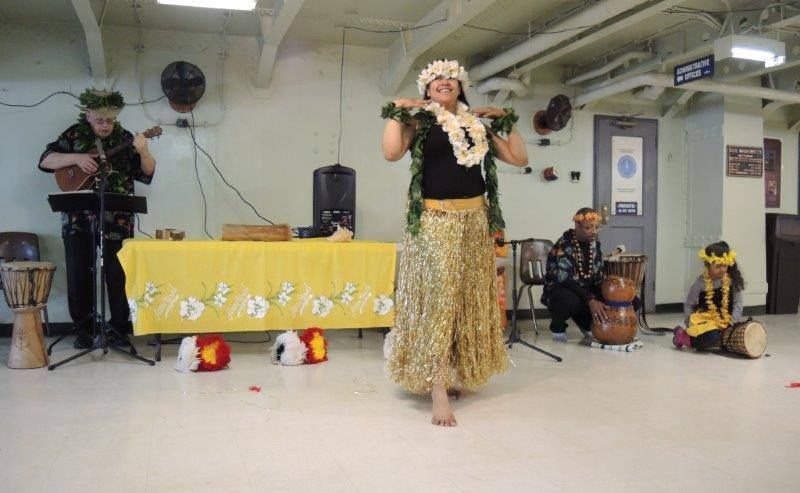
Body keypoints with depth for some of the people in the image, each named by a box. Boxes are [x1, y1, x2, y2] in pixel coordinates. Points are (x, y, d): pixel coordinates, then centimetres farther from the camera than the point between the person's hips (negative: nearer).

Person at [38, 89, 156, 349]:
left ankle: (119, 328, 13)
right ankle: (83, 329, 17)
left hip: (116, 221, -1)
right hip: (78, 220, 1)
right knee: (78, 276, 4)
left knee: (117, 276, 1)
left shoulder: (125, 138, 4)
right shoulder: (74, 135, 5)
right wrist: (76, 157, -15)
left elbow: (147, 173, -1)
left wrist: (144, 153, -20)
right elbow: (45, 161, -1)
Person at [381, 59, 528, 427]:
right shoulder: (418, 121, 3)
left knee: (469, 298, 9)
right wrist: (396, 111, -6)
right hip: (434, 223, -5)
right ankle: (437, 389, -7)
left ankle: (458, 375, 24)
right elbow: (391, 152, -16)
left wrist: (506, 121, 13)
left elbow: (519, 158, 14)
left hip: (475, 222, 5)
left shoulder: (479, 124, 15)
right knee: (437, 299, -8)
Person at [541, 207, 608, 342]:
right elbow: (566, 280, -31)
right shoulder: (563, 246, -23)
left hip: (584, 290, 6)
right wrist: (590, 301, -41)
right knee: (571, 300, -39)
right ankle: (557, 326, -6)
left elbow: (598, 277, -1)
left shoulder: (594, 244, -1)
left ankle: (585, 323, 13)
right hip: (559, 290, -6)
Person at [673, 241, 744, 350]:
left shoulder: (732, 280, 0)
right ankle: (683, 336, -8)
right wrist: (691, 325, -8)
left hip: (726, 322, 6)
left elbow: (737, 302, 3)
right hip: (705, 320, -6)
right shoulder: (701, 282, -7)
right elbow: (689, 305, 0)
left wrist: (733, 320, -10)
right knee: (712, 337, -34)